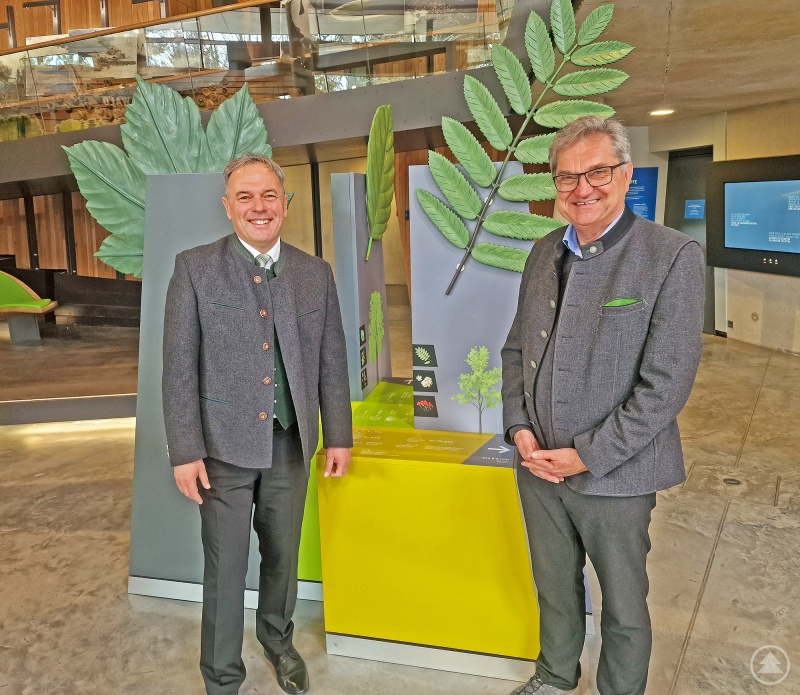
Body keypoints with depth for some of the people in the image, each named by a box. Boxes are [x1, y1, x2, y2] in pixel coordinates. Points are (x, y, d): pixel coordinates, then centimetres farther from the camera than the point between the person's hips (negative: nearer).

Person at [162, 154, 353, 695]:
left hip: (291, 445, 3)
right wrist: (185, 451, -9)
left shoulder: (316, 273, 3)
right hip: (225, 446, -3)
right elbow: (180, 367, -7)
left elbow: (332, 362, 6)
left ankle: (277, 638, 46)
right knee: (225, 570, 7)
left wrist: (339, 437, 5)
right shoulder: (195, 268, -5)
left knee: (283, 557, 19)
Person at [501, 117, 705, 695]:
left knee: (623, 605, 15)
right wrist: (519, 427, -2)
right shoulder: (545, 253, 5)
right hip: (538, 466, 5)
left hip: (615, 475, -5)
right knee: (554, 588, 23)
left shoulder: (673, 256, -14)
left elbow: (666, 384, -17)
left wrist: (587, 457, -17)